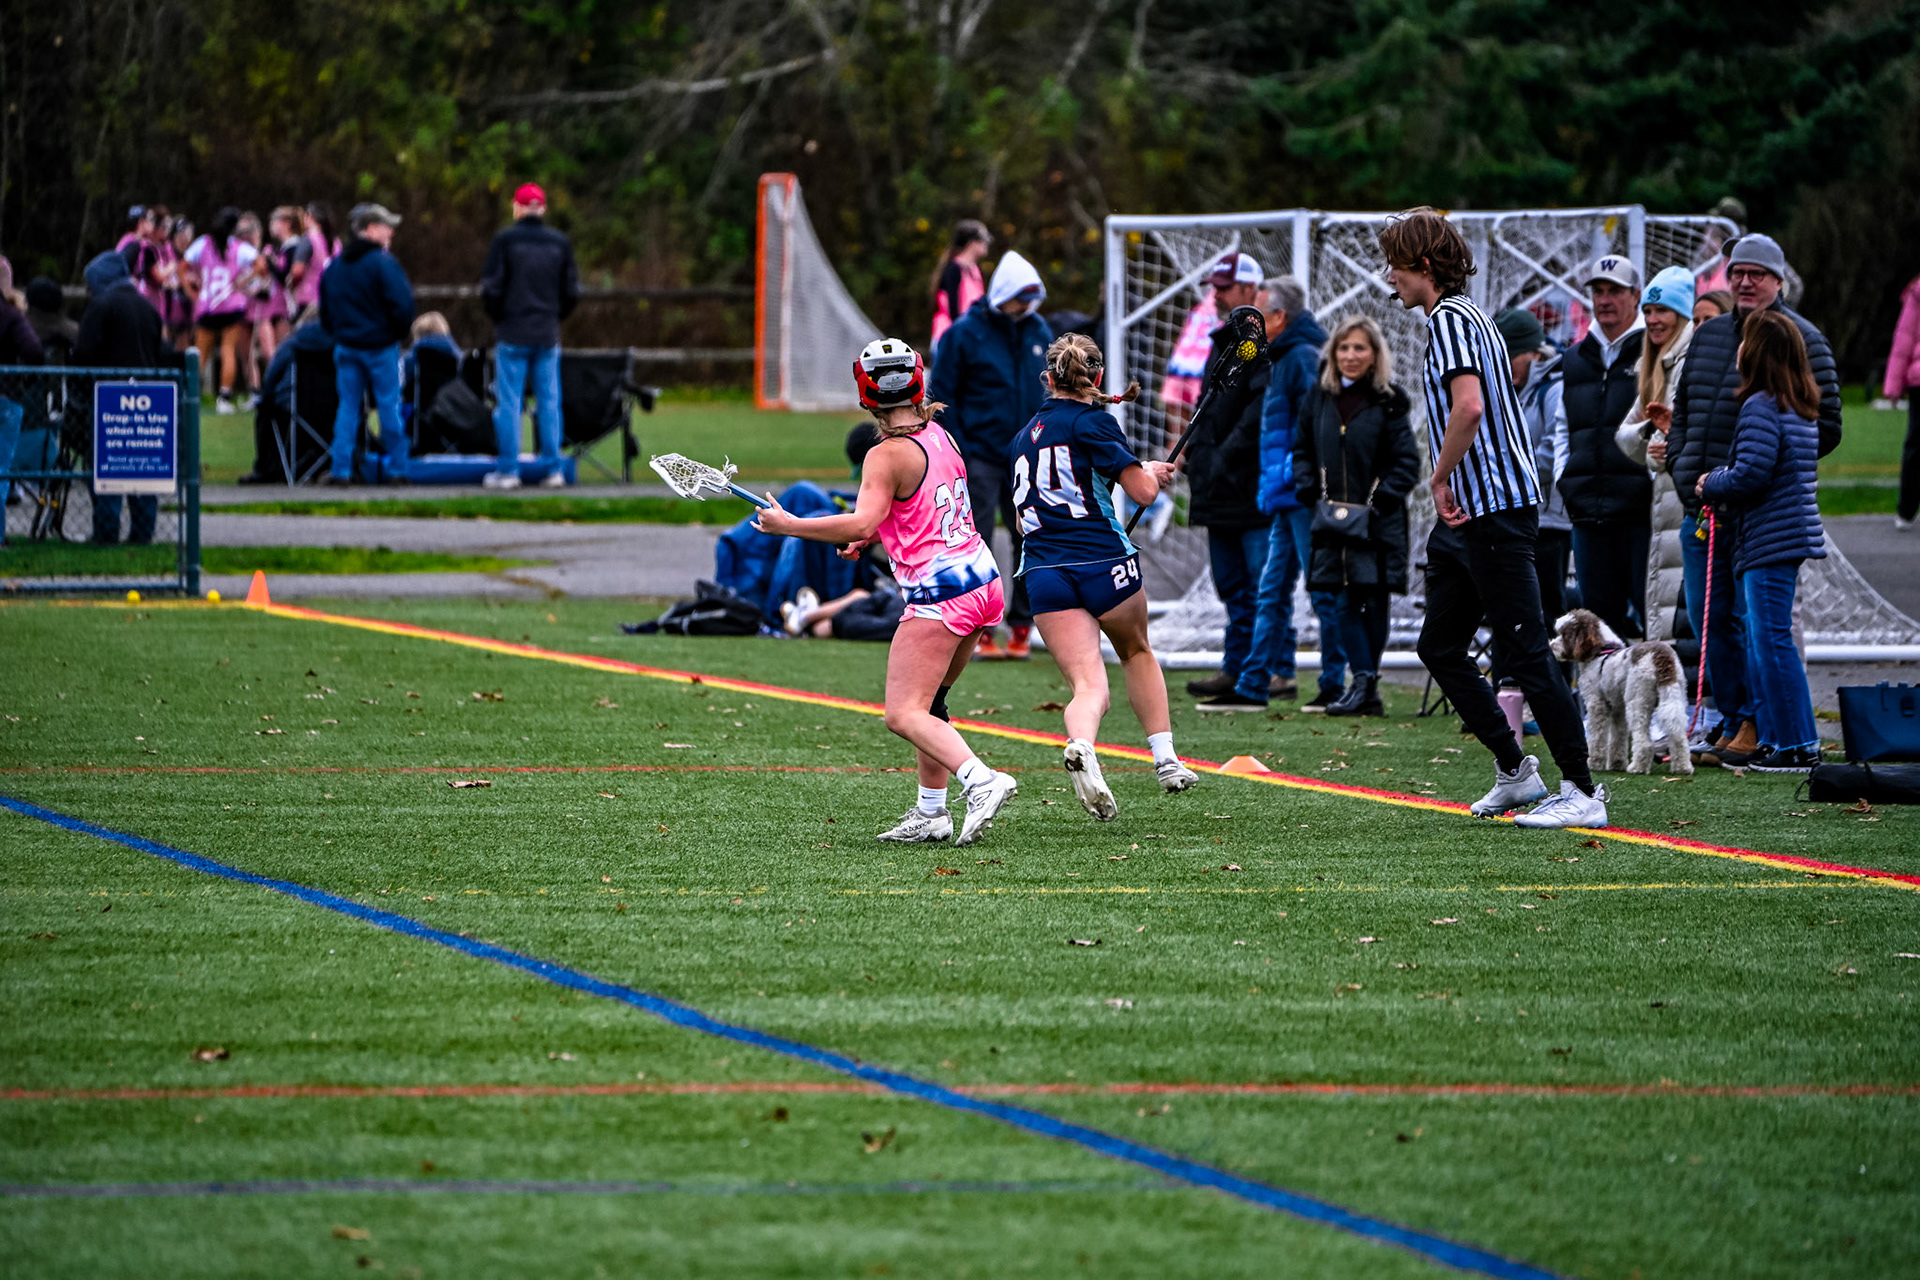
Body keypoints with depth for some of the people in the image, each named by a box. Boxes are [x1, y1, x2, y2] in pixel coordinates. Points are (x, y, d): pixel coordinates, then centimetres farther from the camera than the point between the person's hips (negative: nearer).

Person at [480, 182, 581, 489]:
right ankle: (552, 469, 6)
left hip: (512, 333, -3)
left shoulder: (505, 240, -7)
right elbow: (571, 292, 7)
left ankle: (508, 470, -1)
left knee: (508, 402, 0)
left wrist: (497, 317, 10)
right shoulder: (560, 243, 4)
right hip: (548, 335, 3)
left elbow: (491, 288, -7)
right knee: (549, 401, 7)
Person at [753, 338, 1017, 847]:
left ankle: (981, 780, -28)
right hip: (982, 578, 9)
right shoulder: (940, 435, 11)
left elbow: (861, 522, -25)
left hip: (938, 592, -9)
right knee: (927, 703, 18)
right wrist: (872, 537, 21)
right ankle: (931, 813, 18)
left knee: (905, 714, -11)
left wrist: (788, 525, -18)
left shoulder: (887, 456, -14)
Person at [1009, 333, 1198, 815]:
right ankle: (1165, 758, 24)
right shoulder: (1092, 420, -2)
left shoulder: (1022, 439, 18)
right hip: (1104, 561, -3)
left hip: (1043, 573, 3)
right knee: (1137, 652, 25)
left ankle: (1080, 745, -39)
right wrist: (1153, 471, 16)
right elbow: (1142, 490, -8)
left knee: (1089, 686, -8)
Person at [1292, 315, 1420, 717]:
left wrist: (1382, 500, -13)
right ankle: (1365, 686, 1)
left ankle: (1366, 682, 5)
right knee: (1346, 604, 0)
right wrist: (1308, 490, 2)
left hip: (1377, 523, -4)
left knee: (1373, 603, -2)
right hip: (1332, 518, 4)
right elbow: (1302, 449, 16)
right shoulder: (1319, 397, 8)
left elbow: (1407, 462, -4)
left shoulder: (1389, 402, -4)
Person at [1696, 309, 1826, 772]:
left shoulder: (1761, 406, -14)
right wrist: (1719, 484, 17)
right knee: (1760, 643, 16)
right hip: (1789, 537, 10)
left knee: (1772, 642, -7)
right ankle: (1773, 740, 18)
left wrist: (1710, 486, -3)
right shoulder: (1801, 409, 15)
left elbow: (1750, 473, -21)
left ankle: (1796, 746, -7)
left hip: (1768, 542, -10)